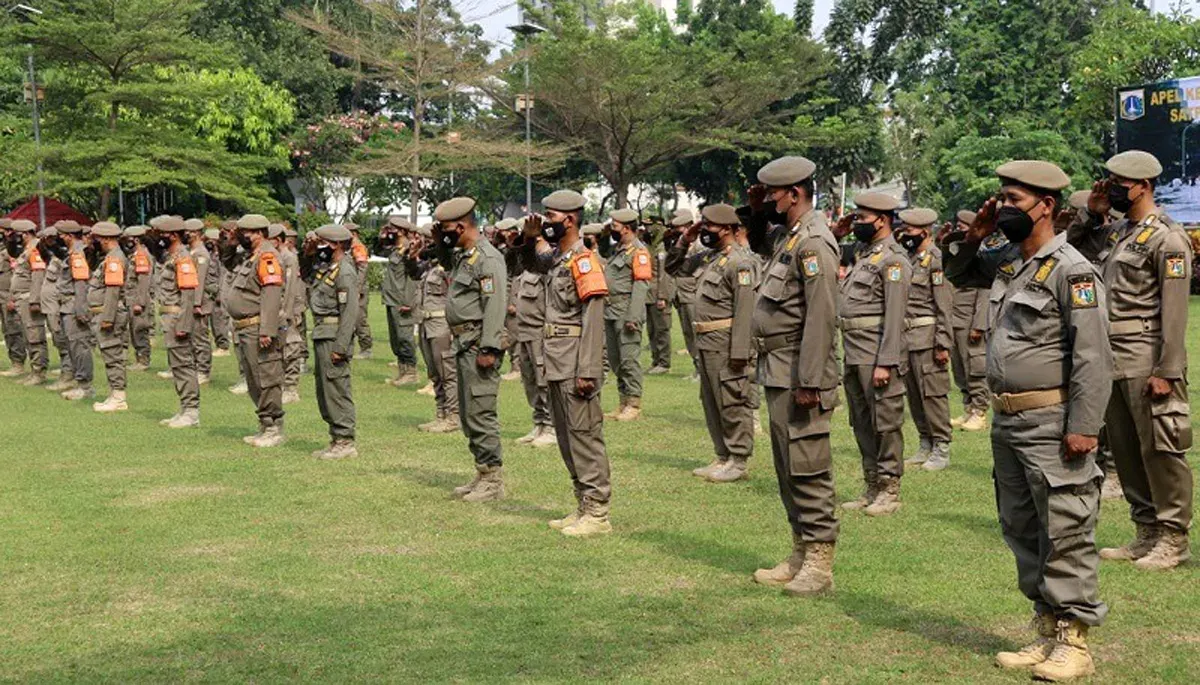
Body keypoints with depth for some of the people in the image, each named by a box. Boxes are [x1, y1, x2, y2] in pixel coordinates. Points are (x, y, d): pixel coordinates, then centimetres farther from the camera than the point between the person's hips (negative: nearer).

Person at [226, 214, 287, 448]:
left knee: (267, 381, -7)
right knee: (254, 383, 15)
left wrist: (266, 331, -27)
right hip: (246, 330, 11)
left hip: (259, 330, -11)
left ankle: (274, 430, -2)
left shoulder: (267, 257, -15)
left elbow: (271, 296, -23)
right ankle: (265, 428, 23)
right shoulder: (250, 257, 18)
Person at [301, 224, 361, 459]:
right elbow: (306, 275, 34)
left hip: (334, 336, -10)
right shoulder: (325, 266, 14)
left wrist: (340, 347, -24)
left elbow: (350, 312, -21)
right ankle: (336, 440, 21)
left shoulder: (345, 273, -16)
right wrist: (308, 254, 15)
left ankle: (345, 442, -3)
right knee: (324, 389, 14)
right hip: (321, 334, 10)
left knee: (336, 389, -7)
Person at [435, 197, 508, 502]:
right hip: (464, 344, 11)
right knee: (468, 414, 14)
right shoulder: (463, 256, 15)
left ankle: (494, 480, -3)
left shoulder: (487, 258, -15)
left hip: (479, 344, -11)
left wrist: (488, 348, -24)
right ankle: (483, 475, 22)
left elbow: (495, 305, -21)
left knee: (480, 413, -9)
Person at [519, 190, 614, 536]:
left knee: (584, 434, -6)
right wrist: (530, 238, 14)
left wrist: (586, 372, -23)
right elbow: (532, 263, 36)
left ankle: (597, 513, -1)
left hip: (576, 366, -10)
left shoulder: (583, 260, -14)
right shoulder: (556, 257, 13)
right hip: (556, 363, 10)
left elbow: (594, 320, -19)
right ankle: (584, 507, 22)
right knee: (566, 437, 14)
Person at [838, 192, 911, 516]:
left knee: (885, 422, -2)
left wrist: (885, 363, -22)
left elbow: (894, 315, -19)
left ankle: (889, 491, 5)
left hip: (877, 355, -10)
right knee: (862, 423, 14)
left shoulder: (893, 259, -12)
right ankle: (872, 488, 22)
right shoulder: (864, 253, 17)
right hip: (854, 354, 10)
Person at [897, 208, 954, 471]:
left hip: (927, 338, -9)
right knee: (914, 394, 12)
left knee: (933, 393, -4)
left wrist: (943, 345, -18)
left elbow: (944, 306, -16)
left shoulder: (936, 259, -12)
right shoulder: (909, 257, 14)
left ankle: (941, 449, 3)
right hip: (907, 337, 9)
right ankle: (925, 445, 22)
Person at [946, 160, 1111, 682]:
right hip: (1007, 421, 9)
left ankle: (1073, 643, 5)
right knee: (1021, 530, 14)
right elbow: (958, 274, 32)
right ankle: (1047, 632, 24)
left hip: (1051, 423, -9)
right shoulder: (1007, 261, 12)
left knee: (1065, 534, -2)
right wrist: (974, 238, 11)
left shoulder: (1071, 270, -14)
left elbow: (1093, 356, -18)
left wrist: (1083, 428, -23)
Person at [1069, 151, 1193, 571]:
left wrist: (1167, 371, -19)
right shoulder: (1116, 232, 14)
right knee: (1125, 450, 13)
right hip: (1113, 360, 9)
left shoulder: (1165, 238, -11)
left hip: (1147, 362, -9)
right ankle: (1147, 533, 23)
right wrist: (1093, 215, 11)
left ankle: (1173, 539, 7)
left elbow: (1174, 311, -15)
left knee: (1160, 450, -2)